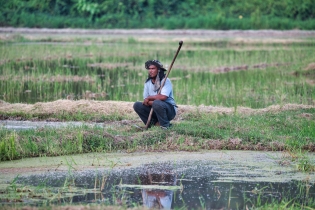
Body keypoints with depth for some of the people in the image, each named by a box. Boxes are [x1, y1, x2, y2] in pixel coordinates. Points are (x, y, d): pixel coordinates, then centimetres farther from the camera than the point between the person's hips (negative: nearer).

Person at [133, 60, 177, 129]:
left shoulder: (165, 81, -14)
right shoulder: (147, 82, 5)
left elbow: (163, 97, -29)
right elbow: (145, 101, 3)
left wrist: (149, 98, -15)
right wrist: (152, 102, -20)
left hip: (170, 110, -6)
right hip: (153, 110, 6)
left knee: (157, 103, -37)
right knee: (137, 105, -10)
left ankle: (165, 125, -16)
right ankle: (155, 123, -7)